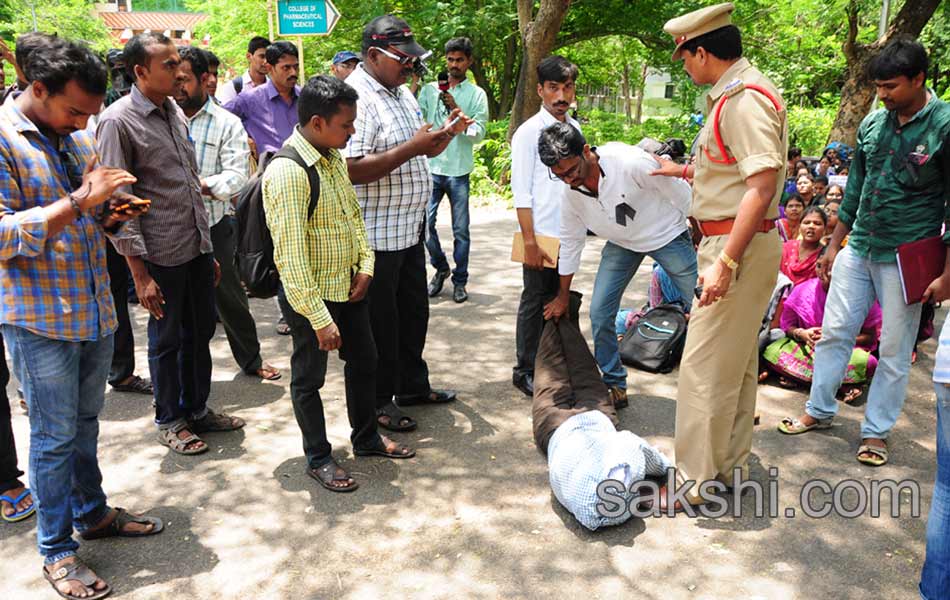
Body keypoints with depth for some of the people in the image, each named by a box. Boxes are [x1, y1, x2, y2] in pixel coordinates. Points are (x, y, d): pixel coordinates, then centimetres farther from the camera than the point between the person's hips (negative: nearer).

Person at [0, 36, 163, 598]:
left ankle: (92, 511, 37)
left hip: (95, 307, 6)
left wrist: (111, 214, -2)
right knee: (56, 435, 5)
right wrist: (77, 202, -27)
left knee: (86, 422, 19)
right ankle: (57, 550, 21)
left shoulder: (79, 136, 9)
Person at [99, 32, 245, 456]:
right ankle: (169, 421, 26)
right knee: (167, 340, 8)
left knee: (200, 332, 16)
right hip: (161, 255, -7)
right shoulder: (118, 121, -12)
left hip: (198, 247, 7)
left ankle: (197, 409, 33)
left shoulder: (175, 112, 10)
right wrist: (140, 274, -17)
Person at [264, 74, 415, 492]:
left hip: (348, 285, 9)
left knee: (364, 360, 20)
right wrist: (320, 319, -25)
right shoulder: (287, 172, -25)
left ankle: (367, 439, 40)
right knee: (309, 377, 10)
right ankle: (318, 459, 29)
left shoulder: (334, 156, 2)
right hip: (310, 294, -8)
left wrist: (365, 265, 1)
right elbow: (291, 256, -27)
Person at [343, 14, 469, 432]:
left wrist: (447, 132, 1)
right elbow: (351, 169, -27)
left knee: (414, 311, 19)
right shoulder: (357, 97, -18)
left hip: (409, 228, 9)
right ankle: (379, 403, 21)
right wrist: (411, 148, -27)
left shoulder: (402, 92, 12)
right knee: (381, 321, 5)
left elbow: (423, 152, 21)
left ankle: (413, 385, 36)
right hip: (376, 236, -9)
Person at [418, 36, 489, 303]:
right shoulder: (430, 89, 8)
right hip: (430, 167, 1)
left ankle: (459, 281, 17)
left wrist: (456, 110, -16)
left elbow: (479, 133, -6)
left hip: (459, 170, -1)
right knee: (425, 222, -1)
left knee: (461, 230, 4)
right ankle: (440, 268, 23)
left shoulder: (477, 94, 3)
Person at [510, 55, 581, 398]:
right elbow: (521, 193, -11)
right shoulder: (529, 132, -9)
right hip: (542, 236, -6)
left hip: (568, 236, 6)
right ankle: (525, 371, 18)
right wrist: (530, 242, -14)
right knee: (535, 303, 5)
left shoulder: (574, 129, 9)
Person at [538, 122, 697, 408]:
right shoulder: (570, 194, -16)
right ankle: (614, 385, 15)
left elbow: (683, 196, -20)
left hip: (667, 235, -4)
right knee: (599, 313, -5)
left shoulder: (632, 163, -34)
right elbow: (570, 243, -1)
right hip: (622, 243, 4)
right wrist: (563, 296, 7)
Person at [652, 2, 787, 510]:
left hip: (738, 245, -11)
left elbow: (763, 184, -26)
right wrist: (683, 171, 31)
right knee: (736, 363, 18)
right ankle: (730, 464, 31)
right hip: (740, 244, 11)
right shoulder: (736, 93, 14)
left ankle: (697, 482, 5)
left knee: (704, 367, -5)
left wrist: (725, 263, -28)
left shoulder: (745, 99, -18)